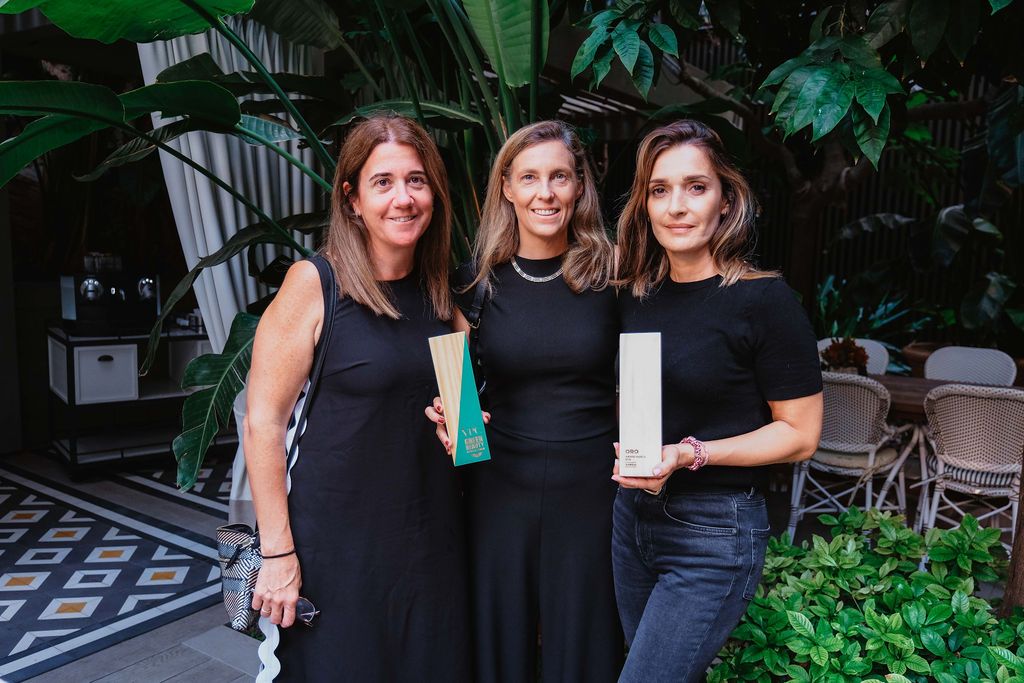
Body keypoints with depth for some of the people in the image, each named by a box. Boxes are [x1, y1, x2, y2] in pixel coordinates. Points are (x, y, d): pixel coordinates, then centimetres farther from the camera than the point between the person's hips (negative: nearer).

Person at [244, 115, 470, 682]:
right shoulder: (314, 283, -12)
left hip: (431, 534, 5)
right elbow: (263, 422, -12)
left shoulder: (439, 292, 4)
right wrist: (277, 552, -13)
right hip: (338, 538, -5)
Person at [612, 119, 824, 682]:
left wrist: (691, 455, -22)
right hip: (633, 514, 6)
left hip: (714, 534, -6)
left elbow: (800, 434, -11)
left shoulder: (763, 300, -15)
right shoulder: (635, 294, 2)